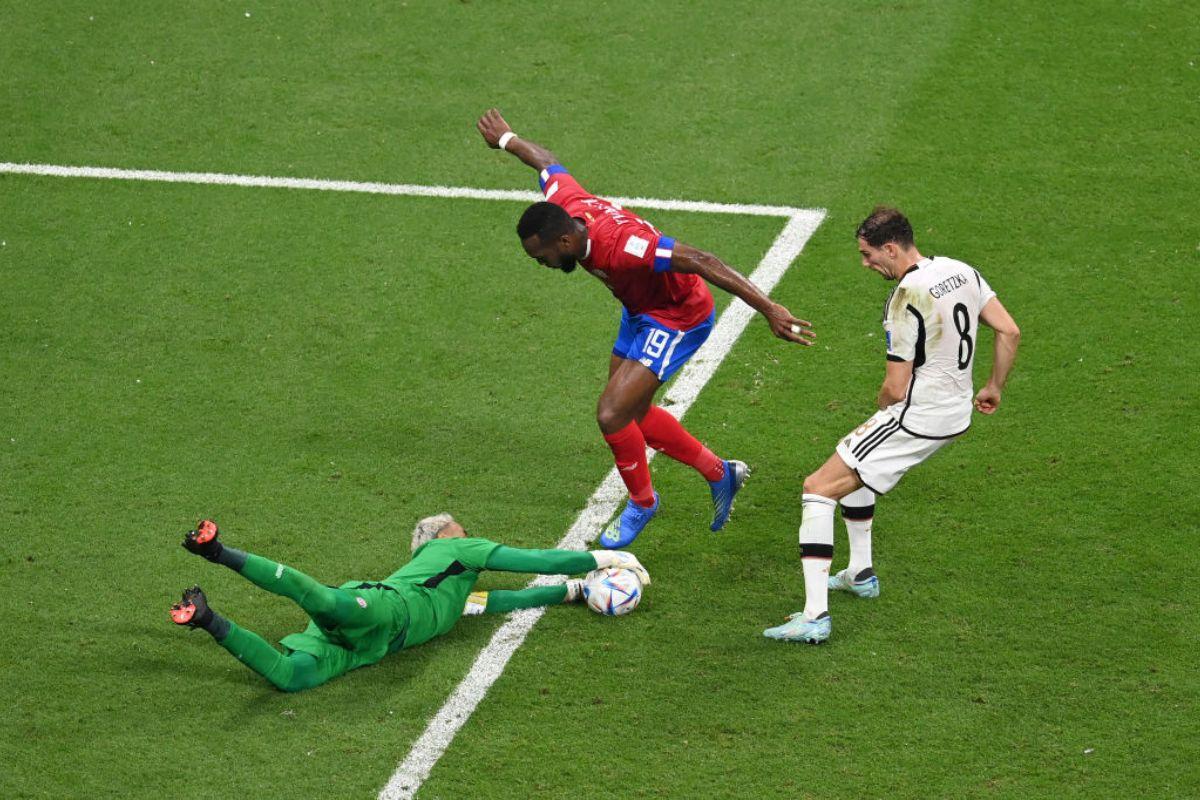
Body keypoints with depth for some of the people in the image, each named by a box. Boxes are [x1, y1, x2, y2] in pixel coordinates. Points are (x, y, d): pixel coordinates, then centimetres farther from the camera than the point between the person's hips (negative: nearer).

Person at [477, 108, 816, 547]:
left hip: (677, 318, -9)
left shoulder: (619, 246, -41)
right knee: (633, 414, 17)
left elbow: (700, 261, -43)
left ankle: (642, 501, 14)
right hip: (640, 310, 9)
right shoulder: (562, 202, -17)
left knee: (611, 415, -14)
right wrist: (506, 140, 27)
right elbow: (547, 161, 5)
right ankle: (719, 473, 36)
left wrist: (769, 310, -45)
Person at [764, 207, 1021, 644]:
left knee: (819, 488, -7)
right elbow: (1009, 332, 9)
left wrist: (882, 406, 4)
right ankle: (860, 574, 40)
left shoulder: (906, 299, -22)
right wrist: (994, 388, 20)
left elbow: (896, 388, -19)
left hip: (915, 419, -10)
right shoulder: (962, 271, 3)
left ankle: (815, 615, -16)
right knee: (855, 463, 32)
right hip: (956, 415, 10)